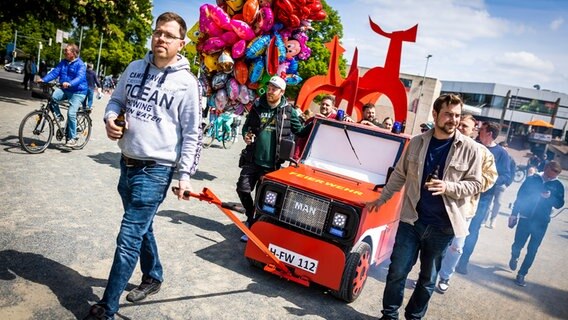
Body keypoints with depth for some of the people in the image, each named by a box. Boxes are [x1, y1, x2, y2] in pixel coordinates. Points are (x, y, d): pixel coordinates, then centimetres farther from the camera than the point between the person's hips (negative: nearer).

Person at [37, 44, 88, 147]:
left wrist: (69, 83, -44)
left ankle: (72, 138, -5)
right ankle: (58, 116, 2)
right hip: (65, 89, 6)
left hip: (77, 92, -6)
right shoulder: (63, 62, 8)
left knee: (71, 113, -17)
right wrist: (43, 79, -14)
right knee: (52, 96, -23)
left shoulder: (80, 64, -11)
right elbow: (55, 72, 2)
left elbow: (80, 77, -26)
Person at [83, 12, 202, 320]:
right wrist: (110, 118, -3)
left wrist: (185, 174, -10)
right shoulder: (134, 68, 6)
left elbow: (192, 134, -8)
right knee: (142, 229, 21)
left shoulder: (186, 83, -10)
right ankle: (153, 277, 42)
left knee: (128, 240, -5)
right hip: (127, 164, 7)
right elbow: (116, 100, 19)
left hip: (155, 170, -6)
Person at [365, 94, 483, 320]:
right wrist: (381, 199, 13)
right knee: (397, 271, 5)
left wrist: (447, 187, -20)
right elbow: (400, 175, 11)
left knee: (428, 278, 13)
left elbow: (475, 184, -3)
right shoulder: (416, 143, 1)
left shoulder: (469, 148, -4)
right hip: (412, 219, 1)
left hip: (442, 225, -1)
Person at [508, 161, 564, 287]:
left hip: (541, 223, 1)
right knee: (518, 244, 4)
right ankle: (514, 257, 38)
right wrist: (514, 214, -1)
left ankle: (521, 275, 10)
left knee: (532, 250, 1)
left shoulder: (558, 186, 1)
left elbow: (559, 204, 0)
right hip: (525, 218, 0)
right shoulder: (532, 179, -2)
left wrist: (550, 197, -20)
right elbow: (520, 197, 1)